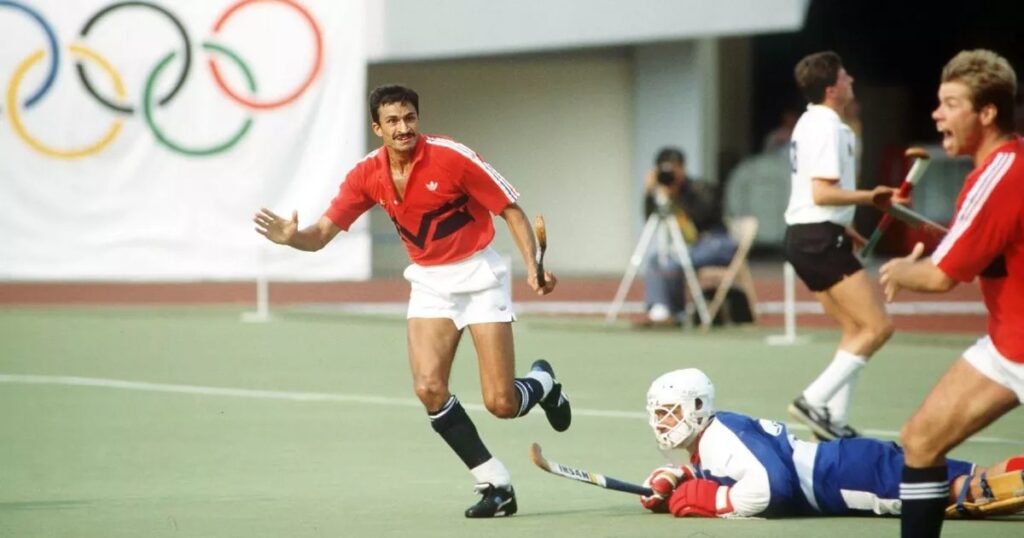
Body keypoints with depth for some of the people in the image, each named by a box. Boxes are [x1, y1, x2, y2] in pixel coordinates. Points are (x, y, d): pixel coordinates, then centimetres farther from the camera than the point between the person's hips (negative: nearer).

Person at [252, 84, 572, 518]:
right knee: (429, 388, -17)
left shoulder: (451, 157, -18)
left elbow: (511, 210, -11)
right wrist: (292, 237, -28)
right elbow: (321, 234, -5)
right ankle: (495, 484, -4)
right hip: (430, 283, 4)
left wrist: (533, 267, -23)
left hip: (479, 276, -4)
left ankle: (541, 382, 29)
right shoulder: (368, 175, -6)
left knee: (501, 404, -9)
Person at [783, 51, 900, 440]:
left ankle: (836, 421, 9)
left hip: (804, 237, 11)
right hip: (820, 239, -11)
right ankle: (814, 401, -14)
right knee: (878, 327, -11)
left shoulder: (810, 123, 17)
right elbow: (822, 193, -23)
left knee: (855, 330, 13)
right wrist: (869, 197, -27)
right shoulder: (828, 128, -15)